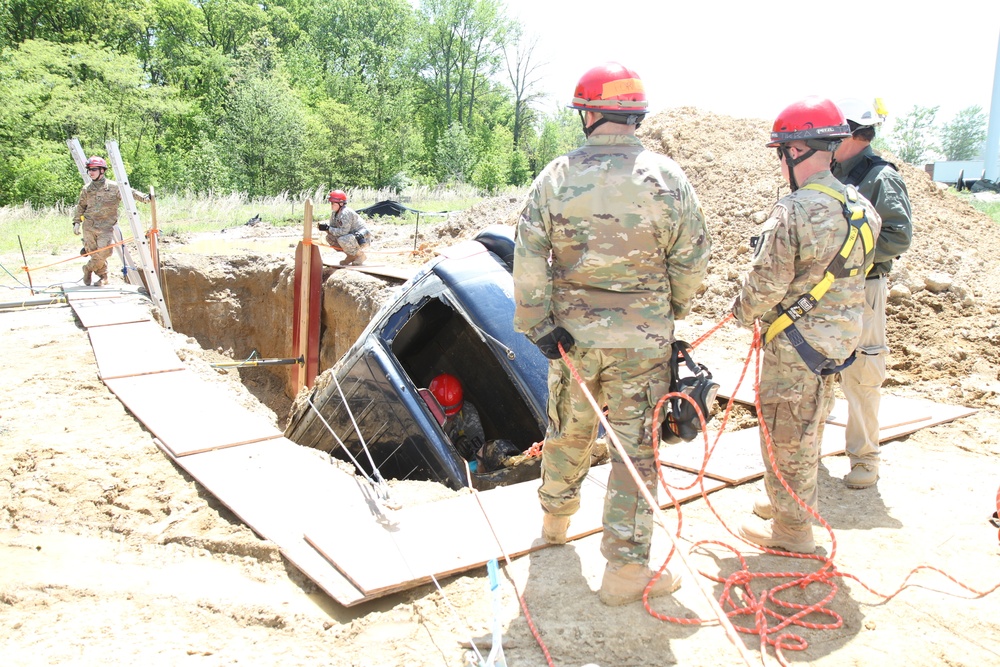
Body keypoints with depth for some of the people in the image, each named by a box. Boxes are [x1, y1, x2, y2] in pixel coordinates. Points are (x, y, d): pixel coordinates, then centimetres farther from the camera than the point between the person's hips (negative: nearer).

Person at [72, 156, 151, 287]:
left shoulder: (113, 187, -1)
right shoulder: (87, 189, 11)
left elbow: (129, 192, -7)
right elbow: (80, 206, 20)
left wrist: (143, 197, -24)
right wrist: (76, 222, 15)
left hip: (106, 227, -3)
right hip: (89, 226, 3)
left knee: (103, 253, -13)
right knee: (94, 253, 2)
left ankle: (88, 269, 15)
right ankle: (103, 276, 20)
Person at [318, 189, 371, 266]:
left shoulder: (346, 213, -24)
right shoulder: (334, 213, 4)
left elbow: (343, 231, -30)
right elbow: (332, 227, 5)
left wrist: (329, 229, -25)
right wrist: (325, 227, -17)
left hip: (363, 238, -9)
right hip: (352, 236, 9)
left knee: (342, 240, -35)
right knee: (329, 237, 0)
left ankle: (361, 255, -9)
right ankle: (351, 256, 7)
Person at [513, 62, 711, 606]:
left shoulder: (556, 177, -5)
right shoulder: (666, 178, -8)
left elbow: (528, 260, -8)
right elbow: (692, 260, -2)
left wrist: (538, 327, -1)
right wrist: (672, 309, 16)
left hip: (572, 333, 2)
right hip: (642, 339, -2)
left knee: (568, 431, 22)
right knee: (636, 447, 7)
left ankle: (555, 517, 45)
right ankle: (625, 568, 14)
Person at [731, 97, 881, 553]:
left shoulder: (793, 212, -23)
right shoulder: (860, 208, 4)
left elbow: (765, 284, -20)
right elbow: (850, 272, 11)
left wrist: (741, 311, 1)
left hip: (797, 340, -9)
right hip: (839, 334, 9)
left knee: (785, 435, 6)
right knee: (808, 429, 23)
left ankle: (790, 529, 19)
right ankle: (794, 502, 41)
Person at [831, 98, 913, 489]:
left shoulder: (881, 178, -9)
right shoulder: (831, 175, 11)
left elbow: (899, 237, -15)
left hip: (860, 290, -7)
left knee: (860, 377, 0)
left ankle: (865, 459, 13)